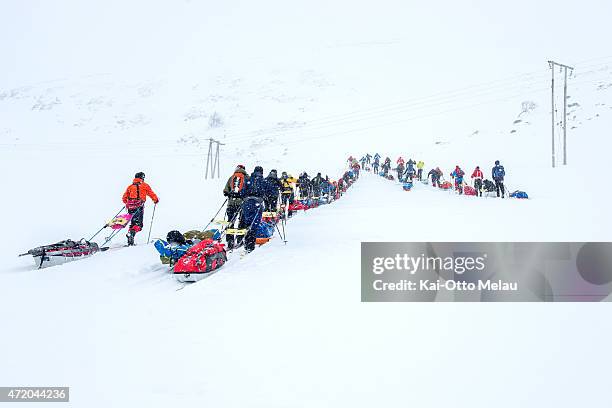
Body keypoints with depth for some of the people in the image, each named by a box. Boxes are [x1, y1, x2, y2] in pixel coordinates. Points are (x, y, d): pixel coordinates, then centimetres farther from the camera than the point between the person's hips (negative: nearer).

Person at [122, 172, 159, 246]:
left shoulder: (130, 186, 18)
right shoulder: (144, 185, 8)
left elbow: (125, 198, 18)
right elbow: (151, 194, 6)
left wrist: (127, 203, 38)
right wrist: (156, 200, 24)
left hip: (130, 206, 5)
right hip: (139, 206, -5)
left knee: (133, 223, 15)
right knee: (138, 224, -7)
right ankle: (132, 233, -33)